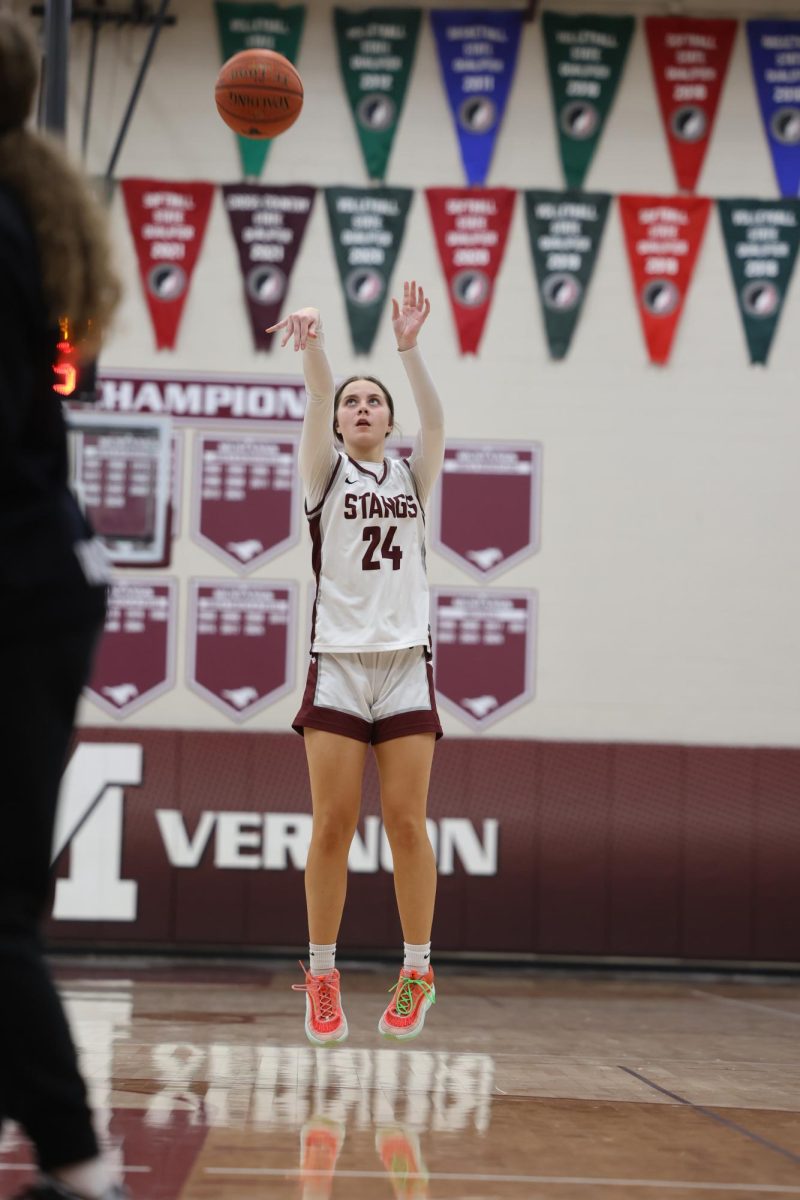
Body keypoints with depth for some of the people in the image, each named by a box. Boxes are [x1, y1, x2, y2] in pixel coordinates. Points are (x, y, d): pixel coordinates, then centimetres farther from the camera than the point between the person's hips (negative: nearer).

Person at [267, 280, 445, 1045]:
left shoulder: (412, 478, 13)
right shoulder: (325, 474, 8)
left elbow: (435, 419, -6)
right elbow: (315, 402, -11)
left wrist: (409, 345, -22)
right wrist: (310, 345, -31)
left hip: (405, 663, 1)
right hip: (338, 662, -1)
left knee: (406, 821, -1)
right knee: (333, 823, -4)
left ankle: (417, 970, 6)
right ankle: (321, 975, 3)